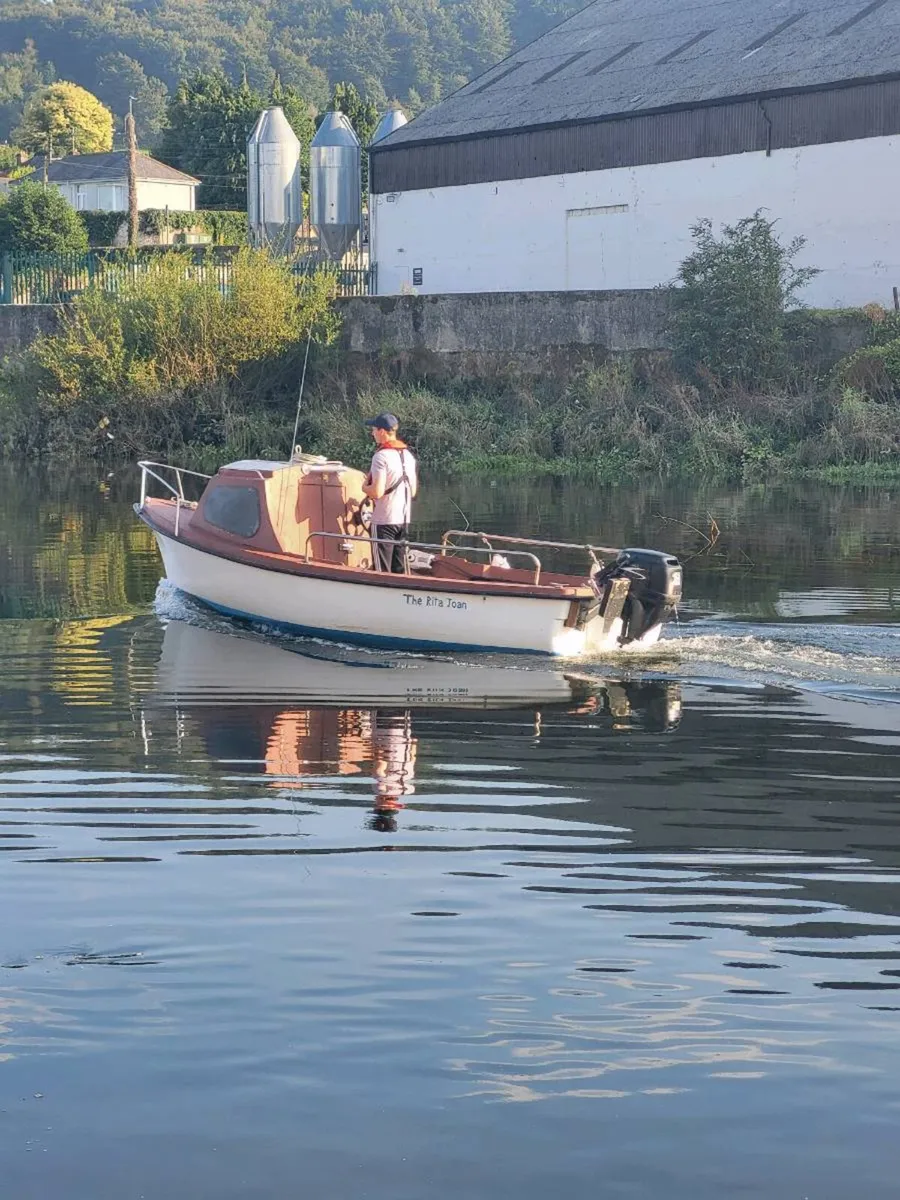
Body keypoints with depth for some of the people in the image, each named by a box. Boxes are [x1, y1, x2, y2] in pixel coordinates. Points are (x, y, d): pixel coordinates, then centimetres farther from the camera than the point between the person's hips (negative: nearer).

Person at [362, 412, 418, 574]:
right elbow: (413, 491, 15)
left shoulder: (381, 456, -14)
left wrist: (365, 487, -1)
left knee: (383, 570, -1)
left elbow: (377, 492, -20)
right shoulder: (408, 454, 9)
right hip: (404, 518, 7)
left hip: (384, 520, -7)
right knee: (399, 570, 11)